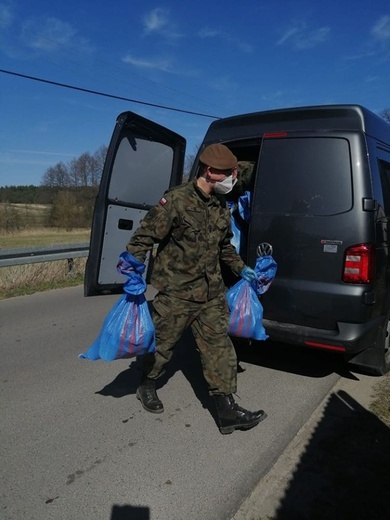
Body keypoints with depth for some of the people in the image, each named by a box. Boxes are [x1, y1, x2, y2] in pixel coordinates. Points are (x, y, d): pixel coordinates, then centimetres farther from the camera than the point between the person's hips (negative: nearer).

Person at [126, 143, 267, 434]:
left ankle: (227, 410, 13)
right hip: (176, 292, -6)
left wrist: (241, 269, 16)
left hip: (211, 293, 6)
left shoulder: (221, 207, 8)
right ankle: (147, 387, 39)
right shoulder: (176, 200, -15)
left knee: (218, 346, 4)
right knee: (162, 344, 11)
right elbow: (144, 237, -13)